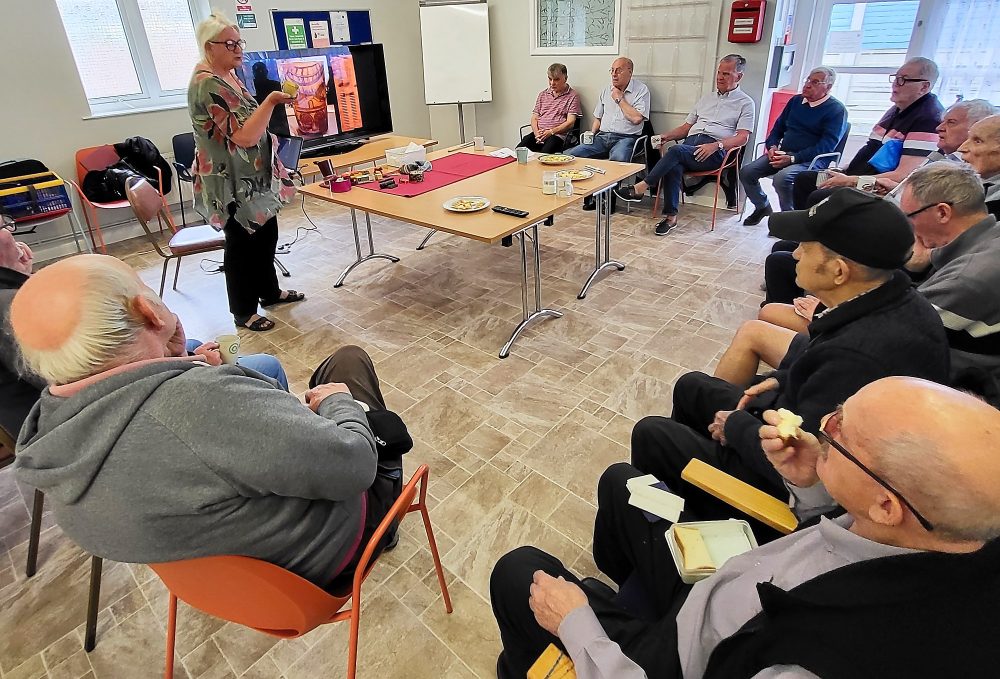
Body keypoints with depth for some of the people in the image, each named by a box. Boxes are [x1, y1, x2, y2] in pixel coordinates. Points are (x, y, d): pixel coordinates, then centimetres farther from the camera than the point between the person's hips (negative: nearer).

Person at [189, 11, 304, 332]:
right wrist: (271, 101, -30)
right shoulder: (207, 85, -20)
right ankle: (244, 312, 15)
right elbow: (244, 135, -26)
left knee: (266, 234, 17)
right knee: (242, 244, 1)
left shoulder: (226, 76, 10)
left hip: (253, 178, 10)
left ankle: (269, 291, 35)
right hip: (232, 183, -10)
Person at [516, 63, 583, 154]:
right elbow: (534, 118, 18)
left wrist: (550, 132, -13)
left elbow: (570, 123, -2)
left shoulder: (572, 96, 7)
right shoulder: (542, 94, 22)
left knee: (545, 153, -36)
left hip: (558, 135, -4)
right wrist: (537, 133, -3)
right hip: (538, 134, 4)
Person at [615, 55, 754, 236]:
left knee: (676, 151, -33)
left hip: (715, 152, -4)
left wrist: (716, 145, -19)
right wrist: (666, 136, 8)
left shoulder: (745, 103, 11)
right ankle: (671, 216, -30)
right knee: (674, 166, -31)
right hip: (690, 144, 5)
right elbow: (686, 127, 28)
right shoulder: (706, 99, 29)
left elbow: (742, 137, -2)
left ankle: (641, 188, -29)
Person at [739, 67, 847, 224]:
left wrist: (793, 158, -23)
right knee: (746, 172, -13)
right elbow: (778, 127, 23)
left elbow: (826, 146, -13)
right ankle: (762, 207, 10)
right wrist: (772, 146, -1)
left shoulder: (837, 110, -4)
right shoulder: (796, 101, 16)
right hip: (782, 154, 6)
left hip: (812, 161, -6)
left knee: (782, 178, -36)